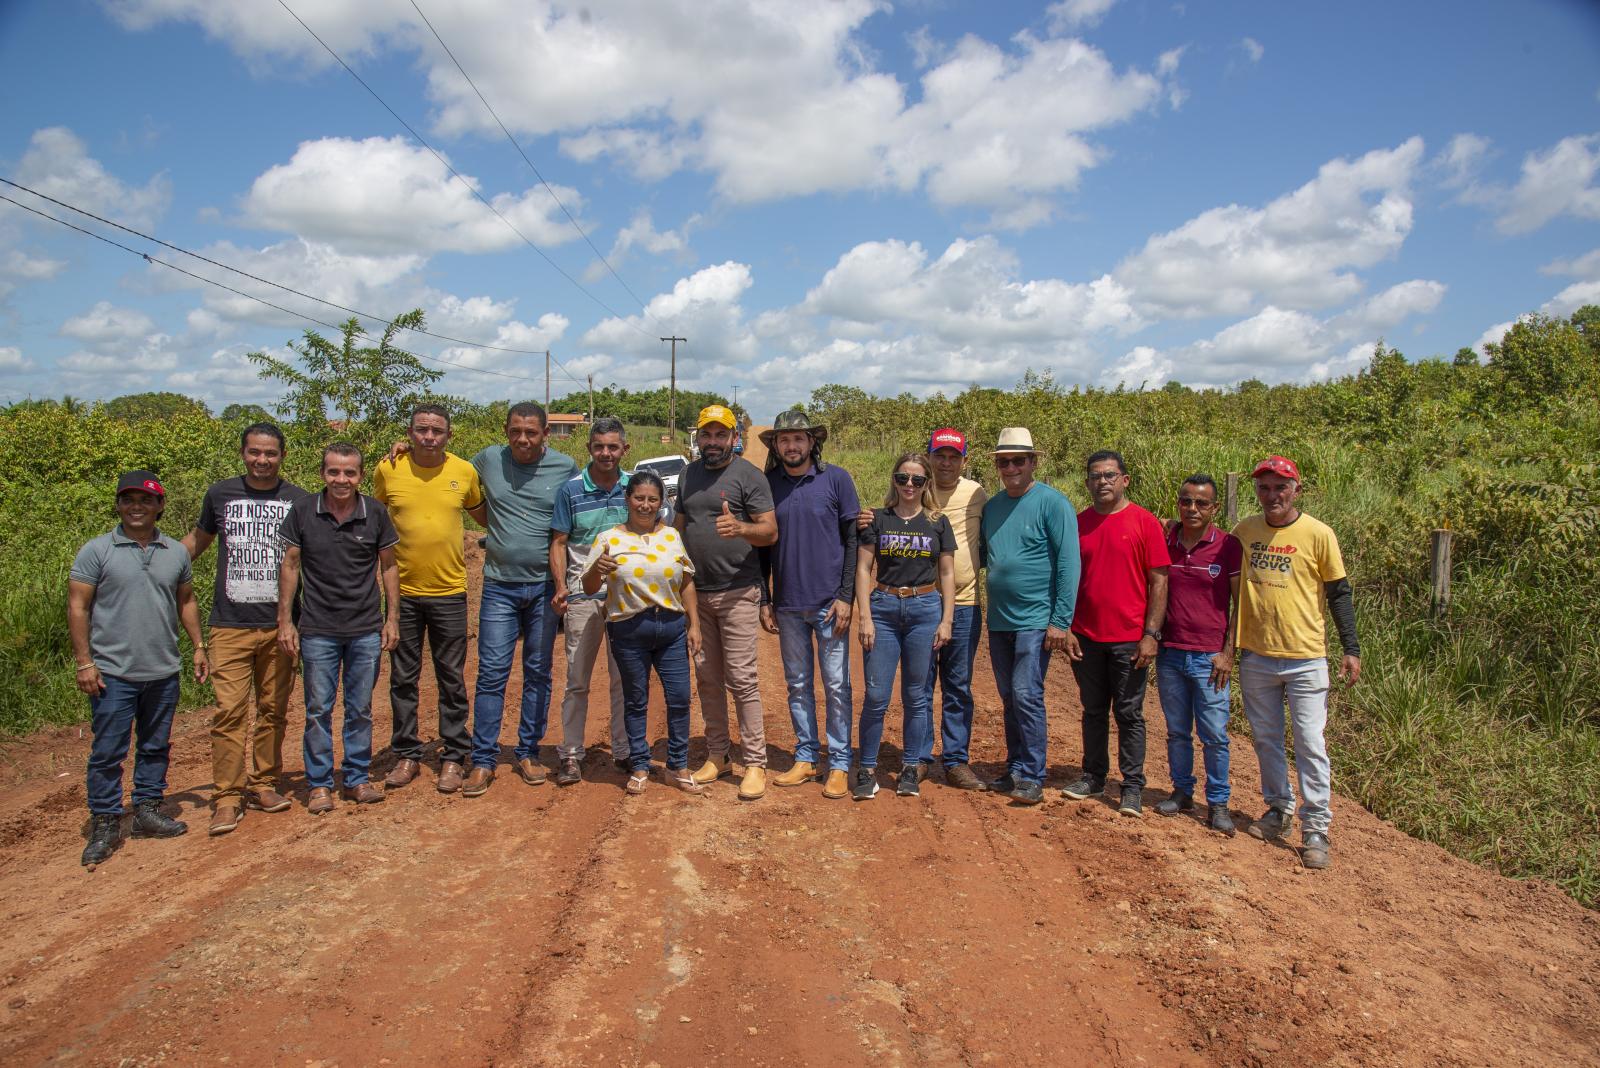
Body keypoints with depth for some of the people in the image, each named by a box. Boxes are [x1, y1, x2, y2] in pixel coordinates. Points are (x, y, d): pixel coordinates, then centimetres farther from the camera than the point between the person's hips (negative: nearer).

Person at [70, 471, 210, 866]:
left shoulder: (176, 552, 7)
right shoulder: (97, 551, -5)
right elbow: (78, 607, -5)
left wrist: (198, 647, 11)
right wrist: (84, 662, -9)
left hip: (163, 673, 4)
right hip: (113, 674, -4)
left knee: (155, 747, 13)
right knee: (107, 752, 2)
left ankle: (148, 810, 26)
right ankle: (105, 824, 13)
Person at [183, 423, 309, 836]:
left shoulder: (298, 500, 3)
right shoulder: (220, 494, 5)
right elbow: (198, 539, 21)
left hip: (279, 625, 1)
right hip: (230, 625, -1)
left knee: (273, 709, 9)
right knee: (229, 711, -6)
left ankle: (263, 785, 22)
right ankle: (227, 797, 2)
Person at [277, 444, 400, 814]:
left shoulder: (376, 513, -3)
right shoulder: (302, 512, -5)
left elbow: (388, 566, 6)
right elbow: (290, 565, 2)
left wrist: (392, 618, 3)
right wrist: (285, 620, -1)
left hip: (366, 630, 1)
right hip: (317, 630, -1)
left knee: (360, 710, 10)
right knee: (318, 710, 7)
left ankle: (357, 779, 24)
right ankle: (319, 784, 20)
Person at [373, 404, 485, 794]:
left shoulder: (465, 471, -3)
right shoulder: (387, 471, -3)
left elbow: (483, 514, 15)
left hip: (449, 591, 0)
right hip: (402, 591, 1)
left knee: (452, 679, 7)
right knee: (402, 678, 10)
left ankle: (453, 757, 18)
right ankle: (407, 755, 23)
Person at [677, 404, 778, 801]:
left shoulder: (748, 475, -5)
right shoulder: (688, 475, 14)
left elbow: (770, 532, -11)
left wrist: (739, 528, -31)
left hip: (737, 593, -6)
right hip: (696, 593, 6)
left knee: (741, 679, -6)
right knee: (707, 677, 11)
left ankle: (754, 763, 1)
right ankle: (717, 755, 22)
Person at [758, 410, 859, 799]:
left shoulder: (836, 478, -3)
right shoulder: (767, 484, 4)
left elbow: (852, 540, -3)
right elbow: (761, 546, 9)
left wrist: (846, 596, -9)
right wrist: (764, 600, 5)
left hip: (829, 602, -3)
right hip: (788, 604, 3)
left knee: (836, 686, 2)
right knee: (797, 685, 11)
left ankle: (839, 765, 10)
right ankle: (805, 758, 21)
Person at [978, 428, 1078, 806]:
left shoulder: (1052, 503, -9)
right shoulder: (991, 506, 10)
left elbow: (1068, 563, -12)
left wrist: (1061, 621, -16)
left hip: (1035, 620, -6)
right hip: (998, 620, 7)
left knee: (1026, 696, -9)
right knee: (1009, 698, 12)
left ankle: (1032, 777, 1)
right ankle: (1015, 770, 22)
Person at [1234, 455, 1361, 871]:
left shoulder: (1318, 534, -6)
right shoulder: (1244, 531, 2)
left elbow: (1339, 593, 0)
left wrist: (1351, 648, -3)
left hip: (1306, 658, -3)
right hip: (1255, 656, 4)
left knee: (1310, 744, -2)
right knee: (1266, 739, 14)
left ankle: (1315, 829, 6)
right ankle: (1279, 810, 29)